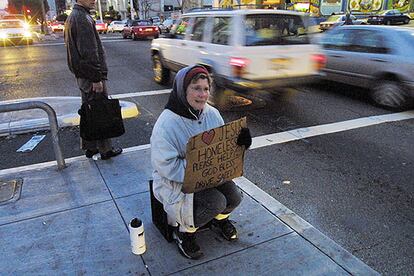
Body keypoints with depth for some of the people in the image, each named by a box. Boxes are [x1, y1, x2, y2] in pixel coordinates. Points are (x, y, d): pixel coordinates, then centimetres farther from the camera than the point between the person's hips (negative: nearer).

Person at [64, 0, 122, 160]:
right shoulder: (83, 19, -17)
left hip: (81, 75, 10)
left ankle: (89, 147, 26)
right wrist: (97, 78, -21)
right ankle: (105, 149, 9)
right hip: (91, 75, -10)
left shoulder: (72, 17, 16)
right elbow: (89, 52, -23)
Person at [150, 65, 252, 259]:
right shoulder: (167, 123, -23)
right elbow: (165, 165, -24)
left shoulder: (212, 114, -3)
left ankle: (220, 219, 23)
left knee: (234, 197, -14)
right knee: (216, 202, -25)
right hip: (176, 180, -6)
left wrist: (240, 142, -18)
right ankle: (183, 232, 4)